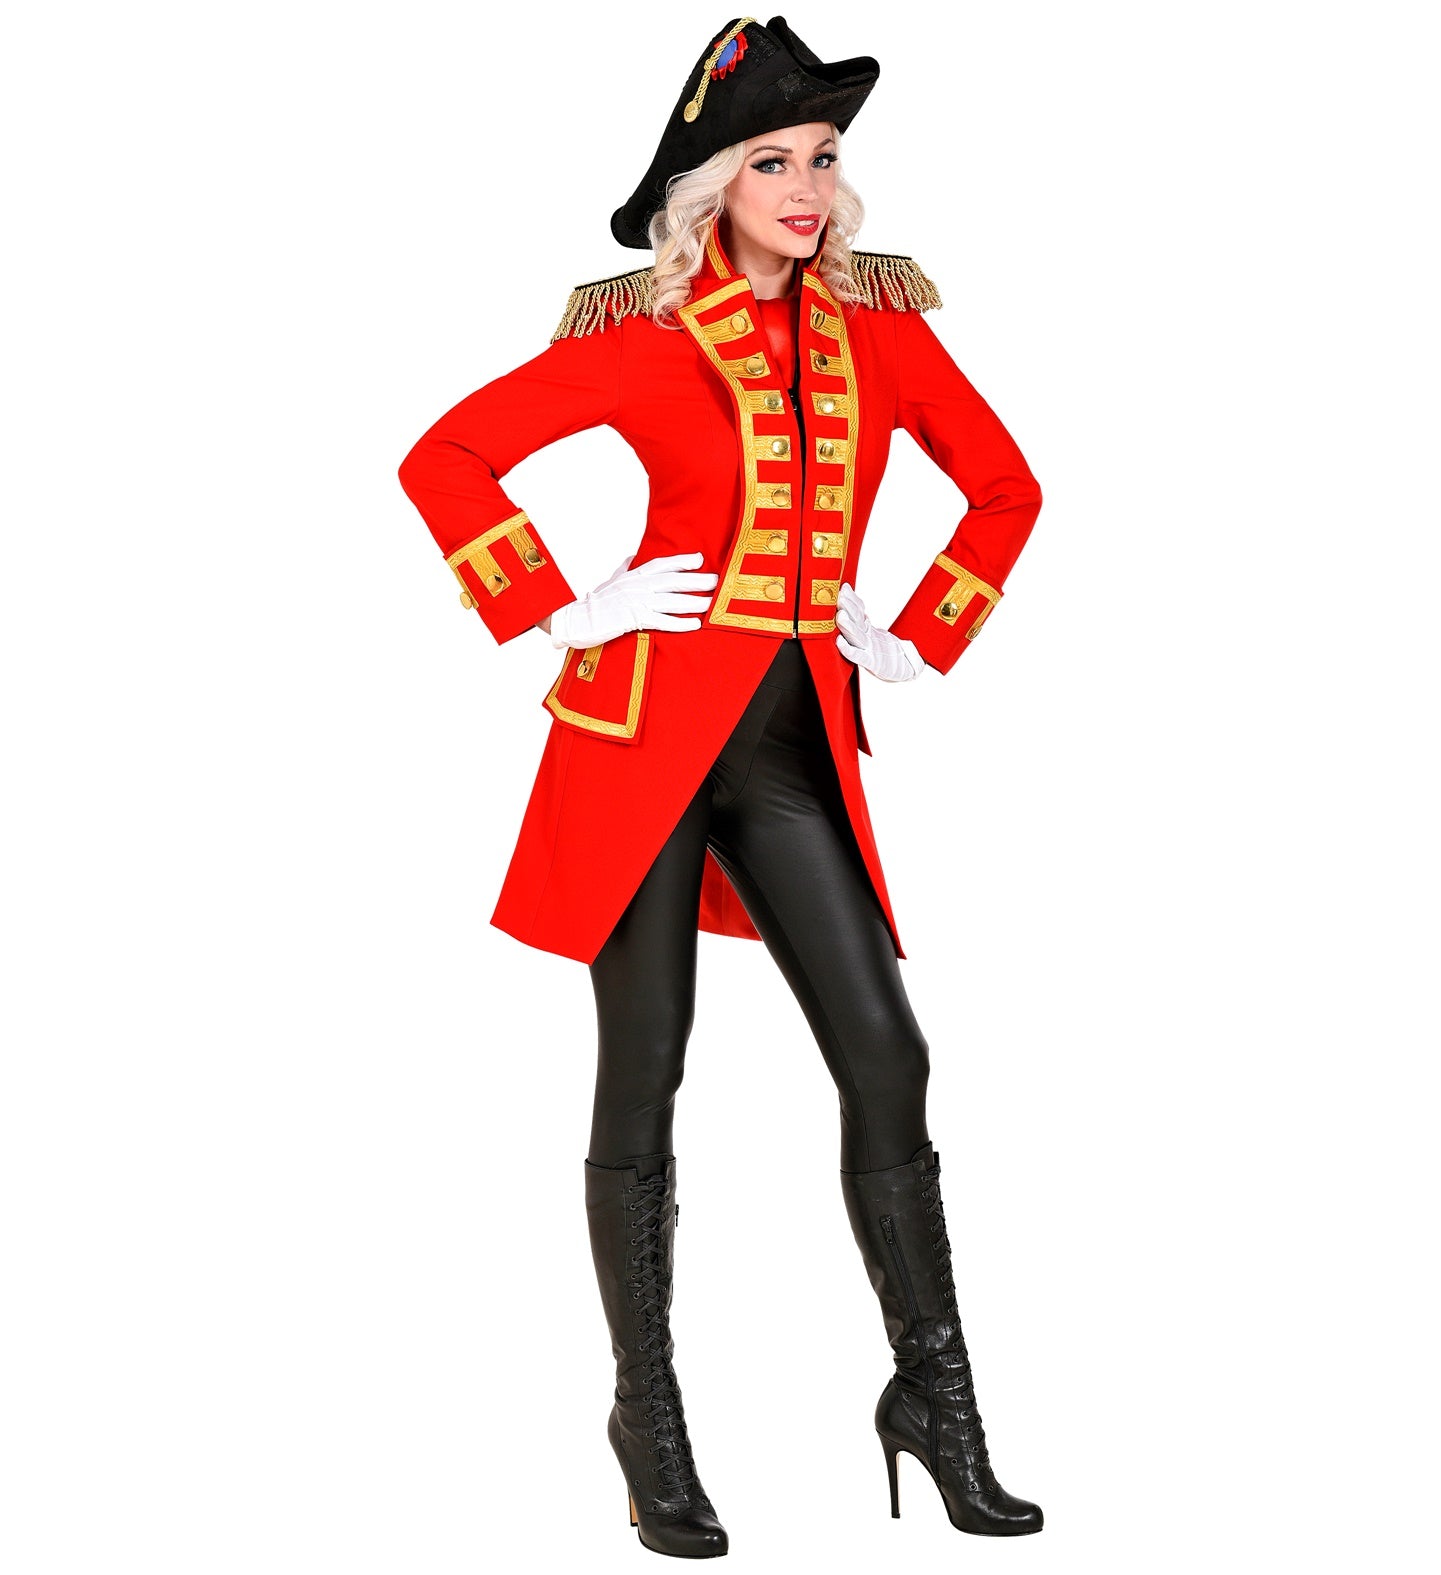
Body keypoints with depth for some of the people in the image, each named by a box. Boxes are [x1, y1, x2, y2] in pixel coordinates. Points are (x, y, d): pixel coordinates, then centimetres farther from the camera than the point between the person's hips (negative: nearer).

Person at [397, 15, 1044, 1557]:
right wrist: (558, 616, -6)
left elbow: (1004, 488, 19)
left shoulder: (880, 323, 8)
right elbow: (443, 459, -3)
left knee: (885, 1054, -2)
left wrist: (923, 640, 11)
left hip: (797, 747, 4)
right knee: (642, 1080, 3)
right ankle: (648, 1420, 16)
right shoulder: (639, 334, -3)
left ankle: (934, 1394, 13)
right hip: (651, 731, -3)